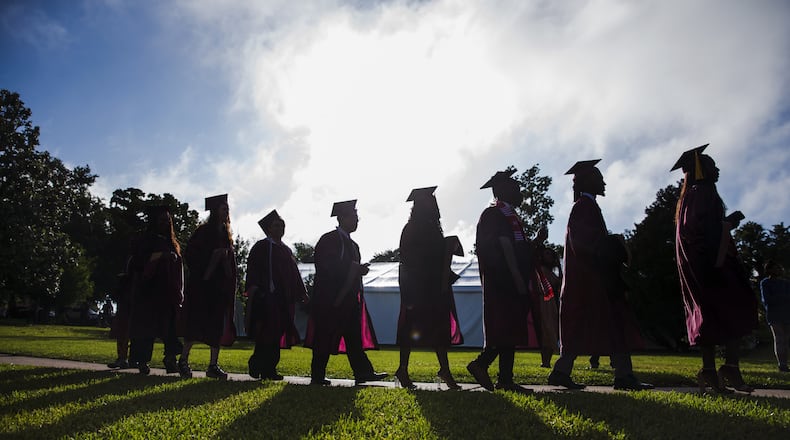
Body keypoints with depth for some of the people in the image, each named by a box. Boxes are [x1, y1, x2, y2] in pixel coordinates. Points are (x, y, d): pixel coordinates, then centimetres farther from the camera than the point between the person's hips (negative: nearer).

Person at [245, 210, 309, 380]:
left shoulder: (286, 250, 20)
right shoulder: (261, 247, 1)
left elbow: (294, 274, 22)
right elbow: (253, 269, -8)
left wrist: (302, 294, 18)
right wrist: (253, 288, -21)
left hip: (283, 299, 7)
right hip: (265, 297, -6)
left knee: (277, 333, 4)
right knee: (267, 332, -12)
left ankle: (269, 369, 10)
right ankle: (256, 364, 3)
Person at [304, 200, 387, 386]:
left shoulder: (351, 244, 18)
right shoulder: (329, 239, -8)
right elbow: (327, 266, -18)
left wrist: (359, 269, 1)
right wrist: (355, 268, -19)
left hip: (348, 299, 8)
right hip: (331, 298, -8)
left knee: (354, 337, 6)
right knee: (326, 337, -1)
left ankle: (363, 372, 6)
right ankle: (317, 376, 9)